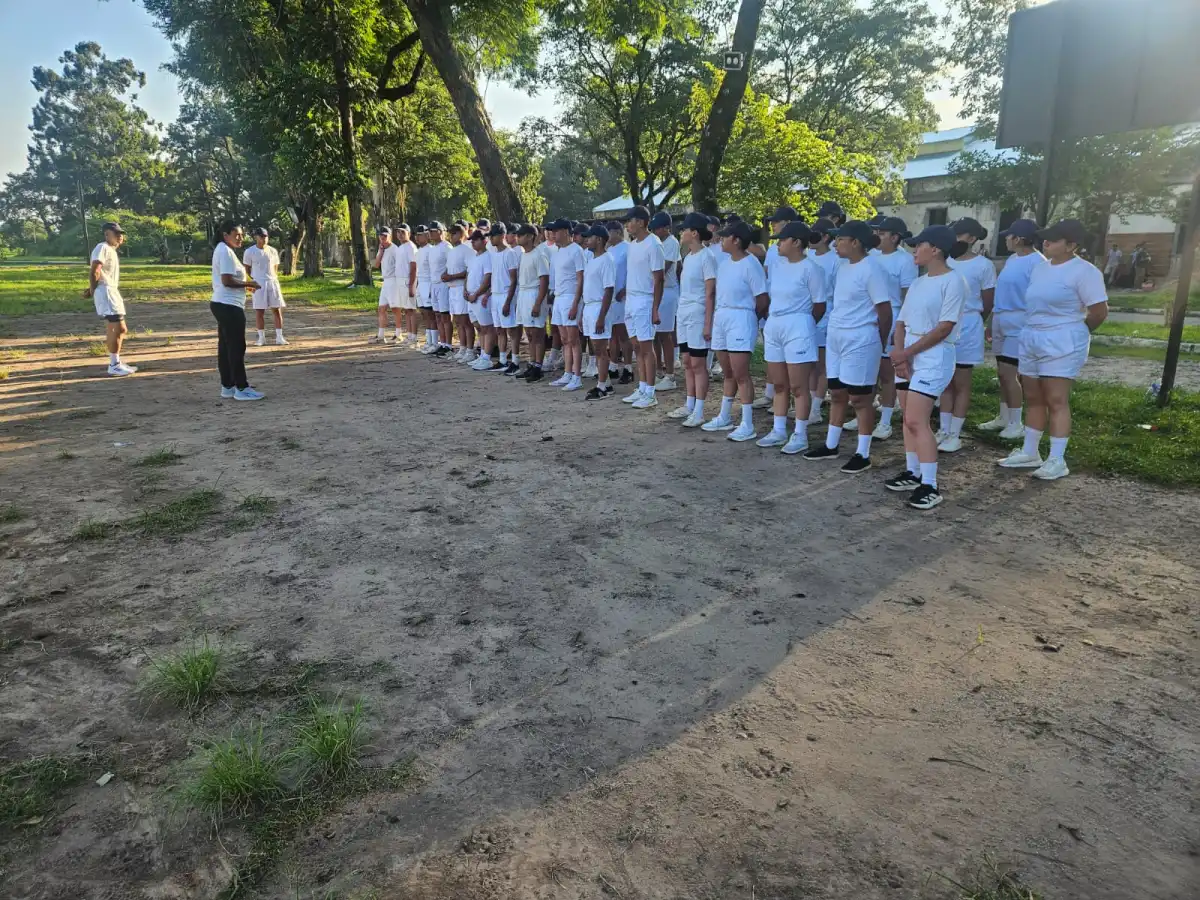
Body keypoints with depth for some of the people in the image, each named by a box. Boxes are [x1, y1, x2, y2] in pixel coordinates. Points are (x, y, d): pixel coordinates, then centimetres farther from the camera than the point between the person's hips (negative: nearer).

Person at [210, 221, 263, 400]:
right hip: (229, 306, -11)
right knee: (237, 347, -6)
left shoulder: (222, 250, 17)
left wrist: (245, 285, 12)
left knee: (226, 346, 12)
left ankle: (227, 386, 17)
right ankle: (241, 388, -2)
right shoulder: (226, 252, -16)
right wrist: (248, 284, -13)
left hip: (223, 304, 11)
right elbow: (227, 281, -23)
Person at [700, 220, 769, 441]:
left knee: (740, 374, -9)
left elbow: (762, 299, -11)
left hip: (741, 319, -8)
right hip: (721, 317, 8)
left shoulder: (751, 265, -12)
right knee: (728, 373, 16)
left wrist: (751, 320, 1)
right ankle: (724, 417, 26)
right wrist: (716, 316, 7)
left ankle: (747, 425, -4)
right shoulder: (724, 264, 13)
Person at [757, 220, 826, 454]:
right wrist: (771, 319, 9)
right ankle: (778, 431, 22)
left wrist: (801, 324, 4)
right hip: (773, 327, 7)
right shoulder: (776, 264, 8)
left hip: (797, 329, -7)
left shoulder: (810, 269, -12)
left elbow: (819, 306, -8)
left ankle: (800, 435, 7)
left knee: (798, 386, -2)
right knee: (779, 385, 13)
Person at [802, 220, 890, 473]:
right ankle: (830, 445, 27)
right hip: (835, 337, 8)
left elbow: (885, 312, -12)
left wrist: (879, 345, -3)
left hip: (859, 341, -8)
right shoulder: (843, 268, 10)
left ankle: (863, 454, 7)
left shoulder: (871, 270, -14)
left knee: (859, 398, -2)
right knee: (837, 394, 15)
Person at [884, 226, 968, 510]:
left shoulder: (954, 281, -11)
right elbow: (902, 322, 9)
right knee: (909, 418, 10)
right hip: (907, 354, 8)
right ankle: (912, 473, 20)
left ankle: (930, 486, -9)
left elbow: (944, 328, -16)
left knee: (916, 421, -14)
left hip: (934, 356, -8)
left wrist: (906, 353, -15)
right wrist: (899, 354, -8)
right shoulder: (917, 283, 12)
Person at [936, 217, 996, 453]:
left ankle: (955, 434, 9)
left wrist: (970, 324, 10)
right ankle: (944, 430, 16)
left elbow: (987, 304, 1)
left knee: (961, 383, 3)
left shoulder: (984, 265, -5)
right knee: (945, 381, 8)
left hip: (965, 328, -4)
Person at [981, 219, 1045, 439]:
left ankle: (1017, 424, 2)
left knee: (1008, 373, -8)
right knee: (1002, 372, 13)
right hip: (1001, 322, 9)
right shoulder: (1012, 259, 13)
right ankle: (1004, 418, 24)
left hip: (1019, 324, -9)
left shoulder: (1037, 263, -14)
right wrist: (991, 323, 20)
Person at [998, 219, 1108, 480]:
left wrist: (1074, 332, 3)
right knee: (1033, 398, 10)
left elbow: (1099, 312, -11)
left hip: (1062, 343, -7)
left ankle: (1057, 460, -2)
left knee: (1057, 401, -7)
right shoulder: (1040, 269, 12)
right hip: (1030, 339, 8)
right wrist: (1033, 332, 11)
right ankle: (1030, 453, 18)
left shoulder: (1084, 271, -11)